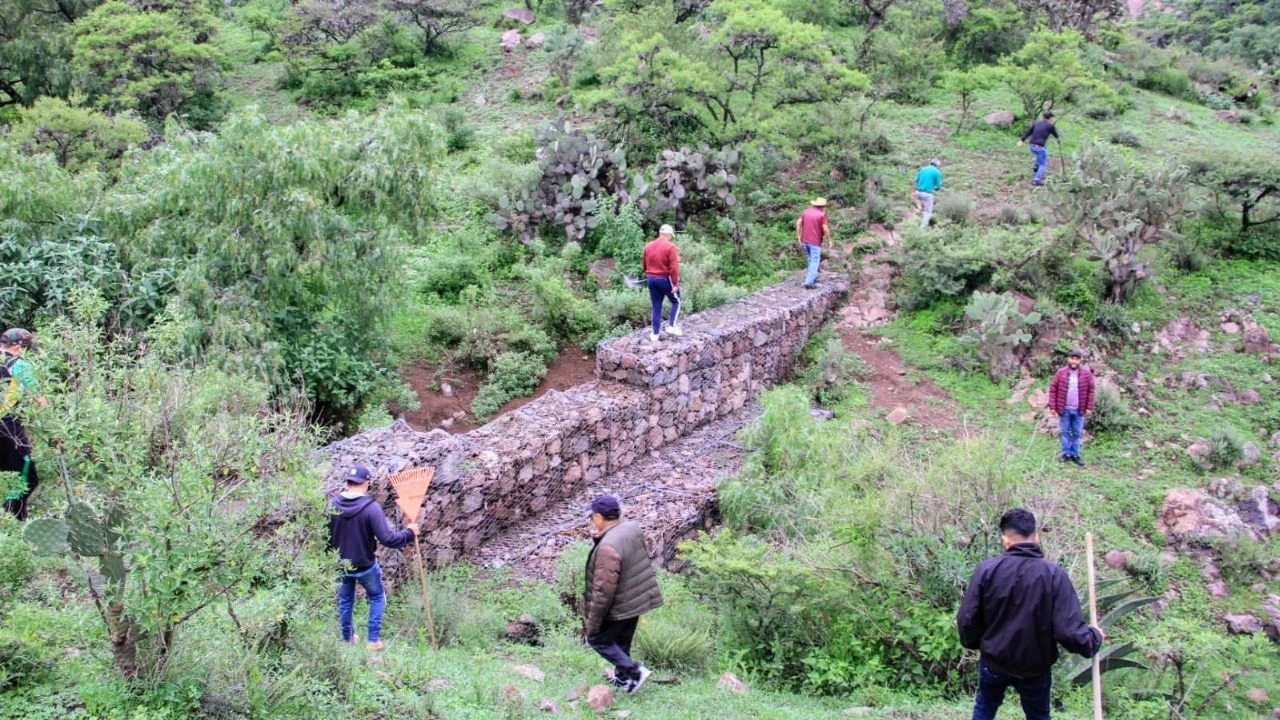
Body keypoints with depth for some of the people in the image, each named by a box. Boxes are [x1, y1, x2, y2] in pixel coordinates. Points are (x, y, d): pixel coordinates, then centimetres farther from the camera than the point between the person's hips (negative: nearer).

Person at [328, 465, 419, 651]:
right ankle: (373, 640, 18)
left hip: (340, 565, 3)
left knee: (345, 602, 24)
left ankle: (347, 639, 36)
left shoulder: (331, 504, -11)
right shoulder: (371, 508, -23)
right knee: (377, 598, 20)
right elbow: (387, 539, -26)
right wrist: (409, 533, -9)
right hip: (365, 566, -3)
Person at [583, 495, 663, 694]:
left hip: (618, 608, -8)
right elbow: (642, 562, 10)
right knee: (622, 642, 24)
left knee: (597, 639, 13)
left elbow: (604, 590, -27)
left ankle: (634, 671, 7)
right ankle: (622, 678, 39)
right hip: (636, 601, 8)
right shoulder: (633, 529, -7)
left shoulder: (608, 548, -32)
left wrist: (593, 621, -17)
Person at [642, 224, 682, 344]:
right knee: (676, 302, 14)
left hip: (652, 280, 5)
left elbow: (645, 265, 15)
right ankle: (672, 326, 4)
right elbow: (674, 267, -16)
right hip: (666, 279, -5)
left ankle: (655, 334, 10)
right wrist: (675, 283, -14)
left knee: (656, 307, 11)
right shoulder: (670, 246, -12)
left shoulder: (648, 246, 7)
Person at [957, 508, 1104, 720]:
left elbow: (967, 619, -11)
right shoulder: (1054, 574, -17)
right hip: (1036, 667, 0)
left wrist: (973, 643, 10)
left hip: (994, 662, 0)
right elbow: (1070, 630, -21)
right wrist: (1094, 638, 1)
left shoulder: (987, 569, -16)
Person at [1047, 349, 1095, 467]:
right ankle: (1066, 453, 19)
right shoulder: (1060, 373, -5)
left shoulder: (1087, 374, -3)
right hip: (1064, 409, 0)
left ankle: (1075, 455, 18)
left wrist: (1089, 408, -2)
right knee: (1065, 432, 9)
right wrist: (1053, 406, -5)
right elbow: (1053, 389, -2)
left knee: (1077, 434, 9)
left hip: (1079, 410, 0)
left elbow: (1090, 391, 1)